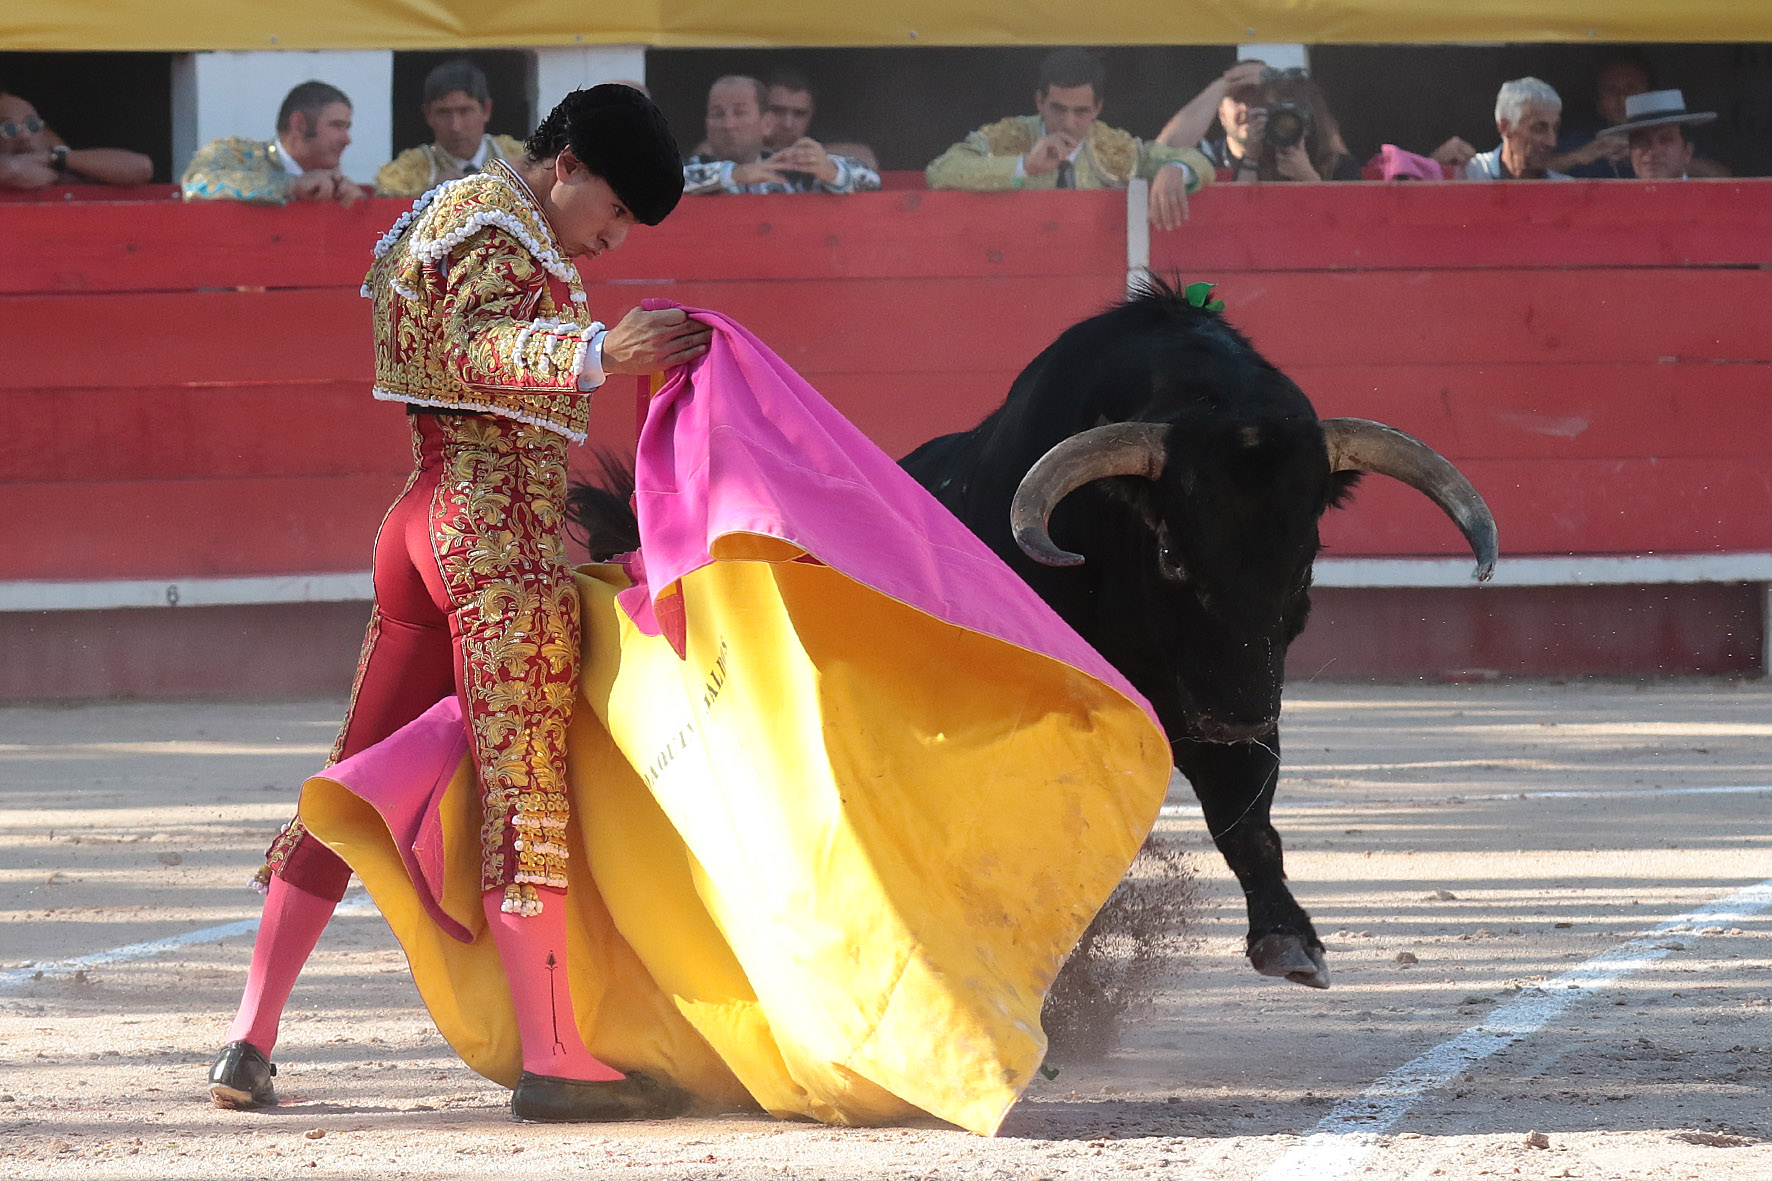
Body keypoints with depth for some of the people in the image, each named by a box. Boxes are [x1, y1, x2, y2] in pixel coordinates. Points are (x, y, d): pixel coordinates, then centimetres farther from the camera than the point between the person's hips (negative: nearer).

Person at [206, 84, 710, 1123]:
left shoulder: (458, 213, 24)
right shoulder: (497, 221, -8)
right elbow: (475, 346, -25)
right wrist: (599, 352, -42)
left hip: (434, 513, 10)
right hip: (507, 520, -10)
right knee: (526, 783, -9)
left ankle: (251, 1039, 8)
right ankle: (555, 1058, -11)